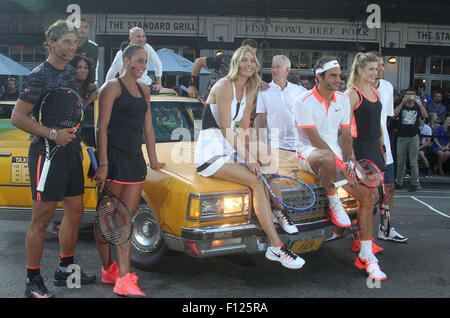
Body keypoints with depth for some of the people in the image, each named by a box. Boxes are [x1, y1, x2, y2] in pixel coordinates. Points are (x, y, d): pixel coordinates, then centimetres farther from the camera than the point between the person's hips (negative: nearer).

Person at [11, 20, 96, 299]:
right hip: (47, 153, -8)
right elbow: (18, 117, -16)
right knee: (42, 216, -3)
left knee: (75, 211, 12)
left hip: (72, 151, 8)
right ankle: (34, 281, 8)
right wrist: (52, 134, -22)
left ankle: (65, 270, 26)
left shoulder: (71, 72, 13)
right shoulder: (40, 76, -11)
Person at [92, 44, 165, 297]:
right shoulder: (113, 87, -4)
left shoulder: (144, 90, 17)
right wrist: (102, 164, -16)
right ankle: (108, 270, 18)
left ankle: (123, 278, 5)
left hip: (135, 159, 6)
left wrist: (154, 160, 19)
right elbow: (102, 128, -9)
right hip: (114, 158, -6)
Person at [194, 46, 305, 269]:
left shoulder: (248, 91, 14)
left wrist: (254, 154, -2)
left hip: (228, 150, 8)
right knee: (257, 181, -23)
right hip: (210, 153, -8)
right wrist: (246, 157, -20)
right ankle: (277, 247, -20)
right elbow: (226, 130, -17)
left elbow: (244, 130, 13)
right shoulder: (224, 86, -11)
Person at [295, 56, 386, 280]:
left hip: (335, 155, 6)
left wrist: (348, 163, -8)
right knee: (327, 157, -43)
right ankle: (334, 206, -17)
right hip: (308, 152, -6)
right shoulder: (304, 102, -12)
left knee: (368, 197, -6)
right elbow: (315, 139, -18)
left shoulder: (343, 99, 7)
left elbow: (346, 136, 8)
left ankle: (365, 256, 2)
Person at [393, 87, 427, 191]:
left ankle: (414, 183, 3)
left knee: (413, 162, -1)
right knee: (400, 162, 6)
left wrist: (420, 103, -18)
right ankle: (399, 182, 16)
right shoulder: (401, 106, 5)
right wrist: (403, 102, -19)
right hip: (401, 137, 1)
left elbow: (425, 116, -12)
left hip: (414, 137, -1)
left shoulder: (417, 107, 6)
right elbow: (394, 114, -15)